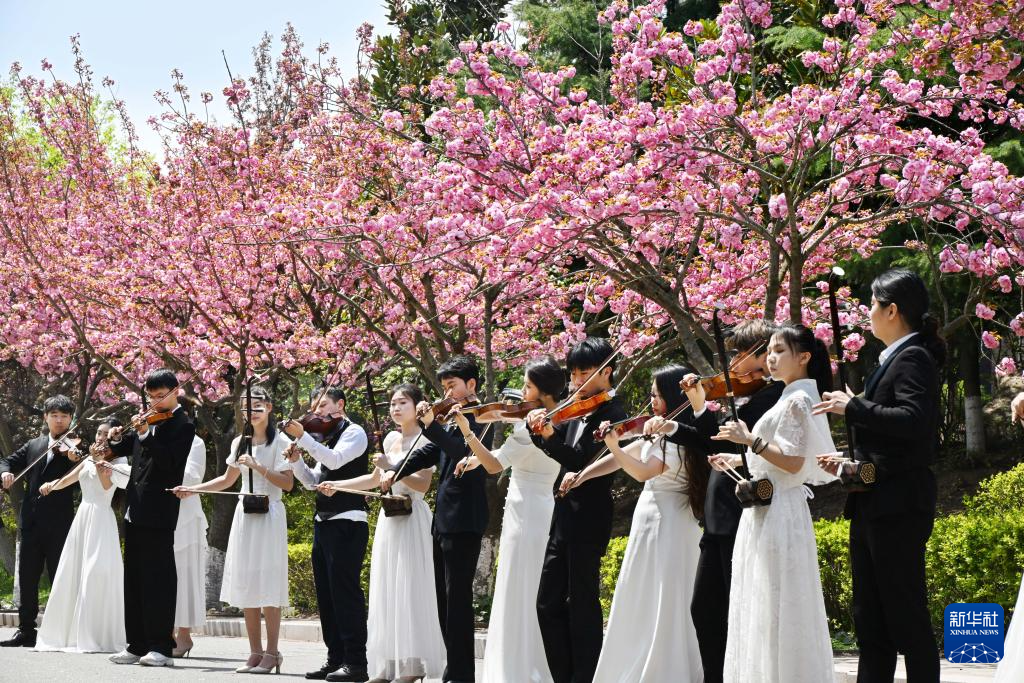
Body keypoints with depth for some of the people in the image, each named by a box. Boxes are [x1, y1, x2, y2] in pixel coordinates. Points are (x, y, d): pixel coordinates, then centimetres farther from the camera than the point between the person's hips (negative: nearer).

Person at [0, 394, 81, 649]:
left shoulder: (75, 448, 0)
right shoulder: (33, 446, 15)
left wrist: (75, 461, -30)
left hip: (59, 523, -5)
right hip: (30, 521, 5)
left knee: (59, 580, -2)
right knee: (27, 578, 8)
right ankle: (26, 631, 15)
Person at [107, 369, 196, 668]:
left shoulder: (183, 425, -7)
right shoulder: (149, 419, 15)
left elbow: (171, 462, -19)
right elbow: (123, 450, 23)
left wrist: (145, 435, -23)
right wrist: (117, 439, 1)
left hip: (158, 514, -8)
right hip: (136, 511, 8)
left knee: (158, 580, -8)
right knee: (133, 579, 10)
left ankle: (161, 648, -6)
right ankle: (137, 645, 15)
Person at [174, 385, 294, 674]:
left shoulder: (279, 441, -4)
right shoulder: (239, 442, 14)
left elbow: (287, 483, -10)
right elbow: (227, 480, 23)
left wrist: (258, 466, -19)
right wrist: (193, 490, 16)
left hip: (268, 514, -6)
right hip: (244, 514, 6)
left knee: (267, 585, -7)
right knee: (245, 585, 3)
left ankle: (271, 653, -2)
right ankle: (255, 652, 9)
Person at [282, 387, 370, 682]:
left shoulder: (354, 432, -4)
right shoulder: (327, 438, 20)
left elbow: (334, 460, -22)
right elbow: (313, 482, 19)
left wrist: (302, 436, -24)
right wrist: (295, 461, 3)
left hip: (347, 522, -9)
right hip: (324, 522, 9)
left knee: (345, 591, -11)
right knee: (326, 593, 9)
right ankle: (335, 658, 13)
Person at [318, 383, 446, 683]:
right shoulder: (391, 439, 14)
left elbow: (423, 484, -16)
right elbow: (375, 479, 24)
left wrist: (391, 466, -23)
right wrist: (337, 485, 19)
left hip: (412, 519, -7)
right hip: (389, 518, 7)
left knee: (409, 590, -9)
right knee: (386, 591, 5)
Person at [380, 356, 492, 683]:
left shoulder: (479, 418, -8)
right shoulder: (452, 420, 17)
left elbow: (464, 451, -25)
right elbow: (429, 453, 14)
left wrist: (431, 425, -34)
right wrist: (395, 471, 0)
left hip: (463, 521, -9)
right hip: (443, 520, 9)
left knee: (457, 598, -10)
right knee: (445, 598, 12)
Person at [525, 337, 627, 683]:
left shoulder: (612, 414, -13)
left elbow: (589, 464, -23)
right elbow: (559, 445, 16)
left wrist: (551, 438, -33)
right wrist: (539, 427, -4)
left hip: (588, 521, -9)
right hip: (563, 518, 9)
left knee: (581, 605, -3)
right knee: (548, 603, 10)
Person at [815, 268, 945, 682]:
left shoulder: (913, 358, -12)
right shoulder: (895, 358, 17)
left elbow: (913, 420, -27)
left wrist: (853, 407, -20)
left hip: (897, 507, -10)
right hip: (874, 507, 10)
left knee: (905, 615, -6)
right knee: (870, 619, 13)